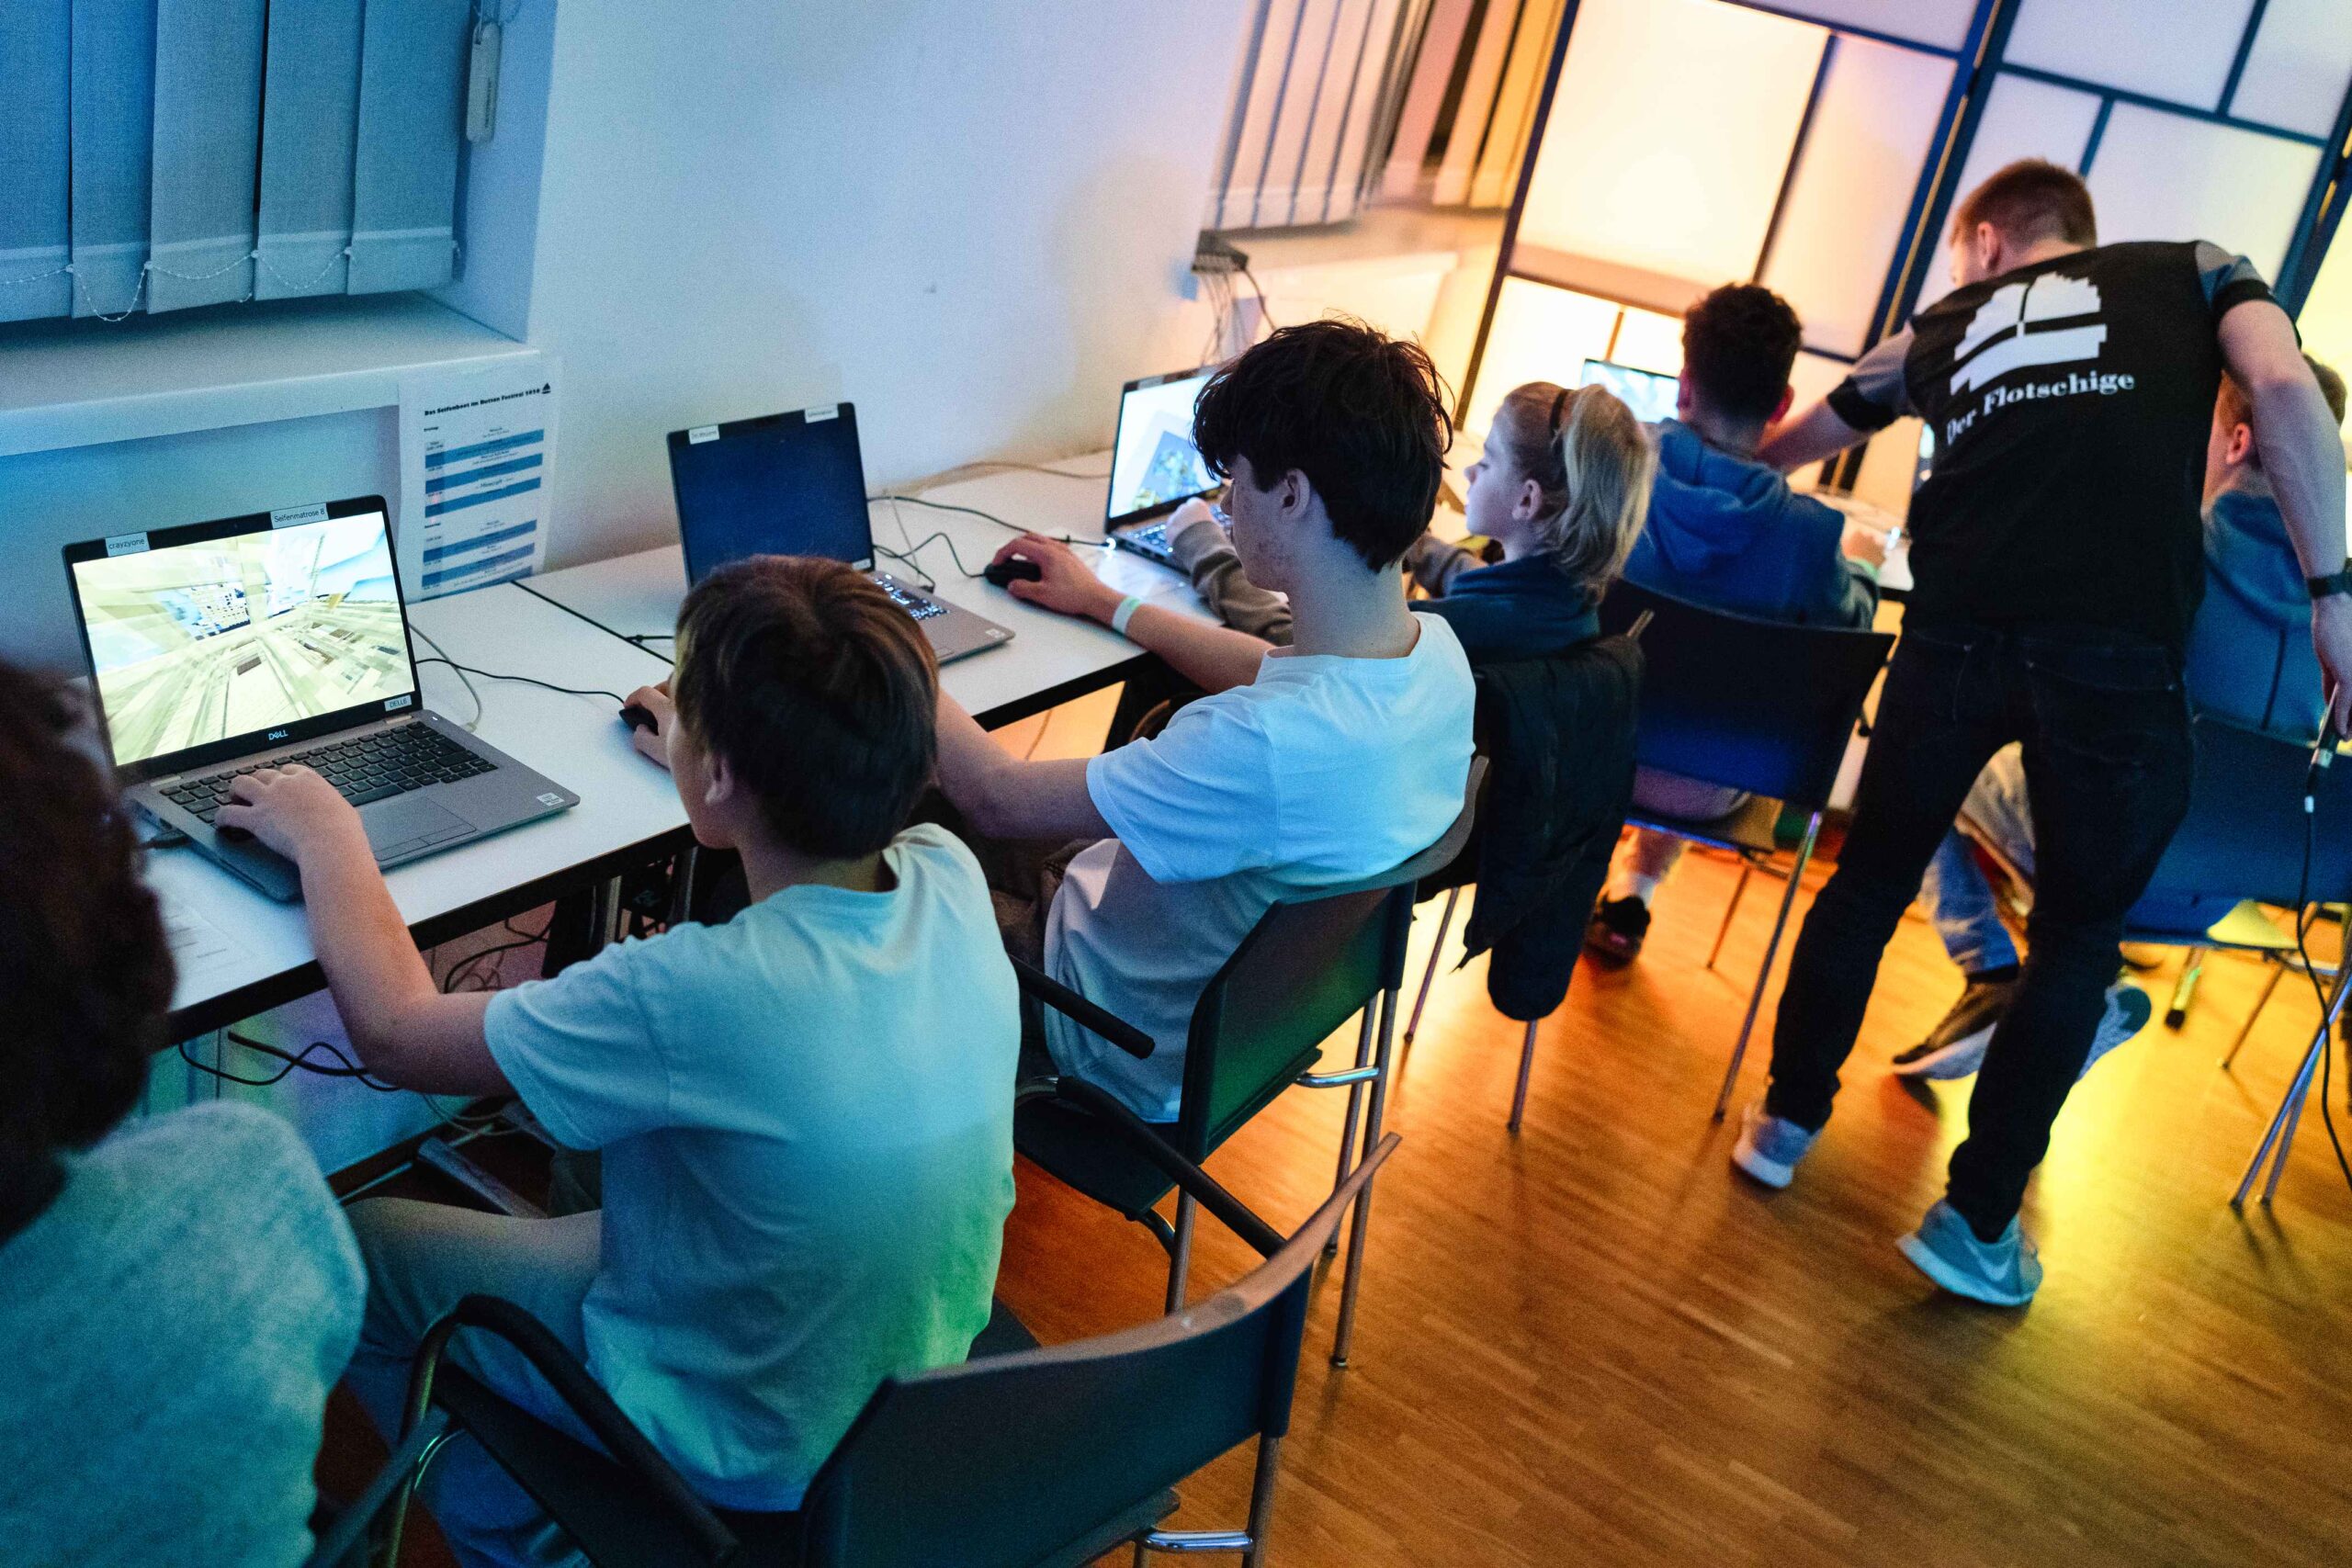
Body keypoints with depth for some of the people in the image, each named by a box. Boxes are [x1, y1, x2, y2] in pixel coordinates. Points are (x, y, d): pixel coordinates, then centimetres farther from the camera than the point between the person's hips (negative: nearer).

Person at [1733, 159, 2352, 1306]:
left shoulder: (1947, 322, 27)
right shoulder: (2193, 271, 22)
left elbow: (1783, 450, 40)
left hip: (1957, 628, 2)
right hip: (2120, 643, -2)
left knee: (1871, 876, 22)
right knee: (2079, 935, 14)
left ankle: (1787, 1118, 33)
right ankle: (1976, 1222, 16)